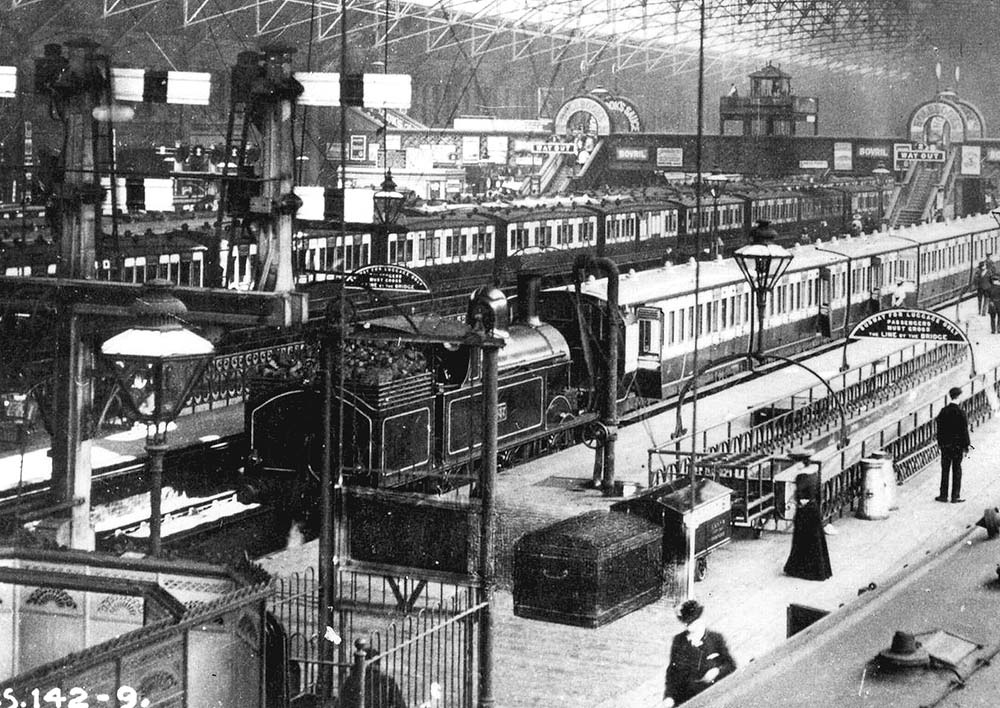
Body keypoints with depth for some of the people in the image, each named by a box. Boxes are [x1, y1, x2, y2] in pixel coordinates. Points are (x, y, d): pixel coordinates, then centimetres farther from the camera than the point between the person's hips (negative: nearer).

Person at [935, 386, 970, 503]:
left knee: (945, 470, 11)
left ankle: (943, 495, 14)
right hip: (957, 446, -3)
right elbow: (964, 431, -12)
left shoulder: (943, 411, -3)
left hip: (945, 445, 3)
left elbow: (939, 429, 3)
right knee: (957, 471, 6)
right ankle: (955, 496, 9)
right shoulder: (961, 413, -15)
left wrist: (940, 443, 13)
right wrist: (965, 447, -4)